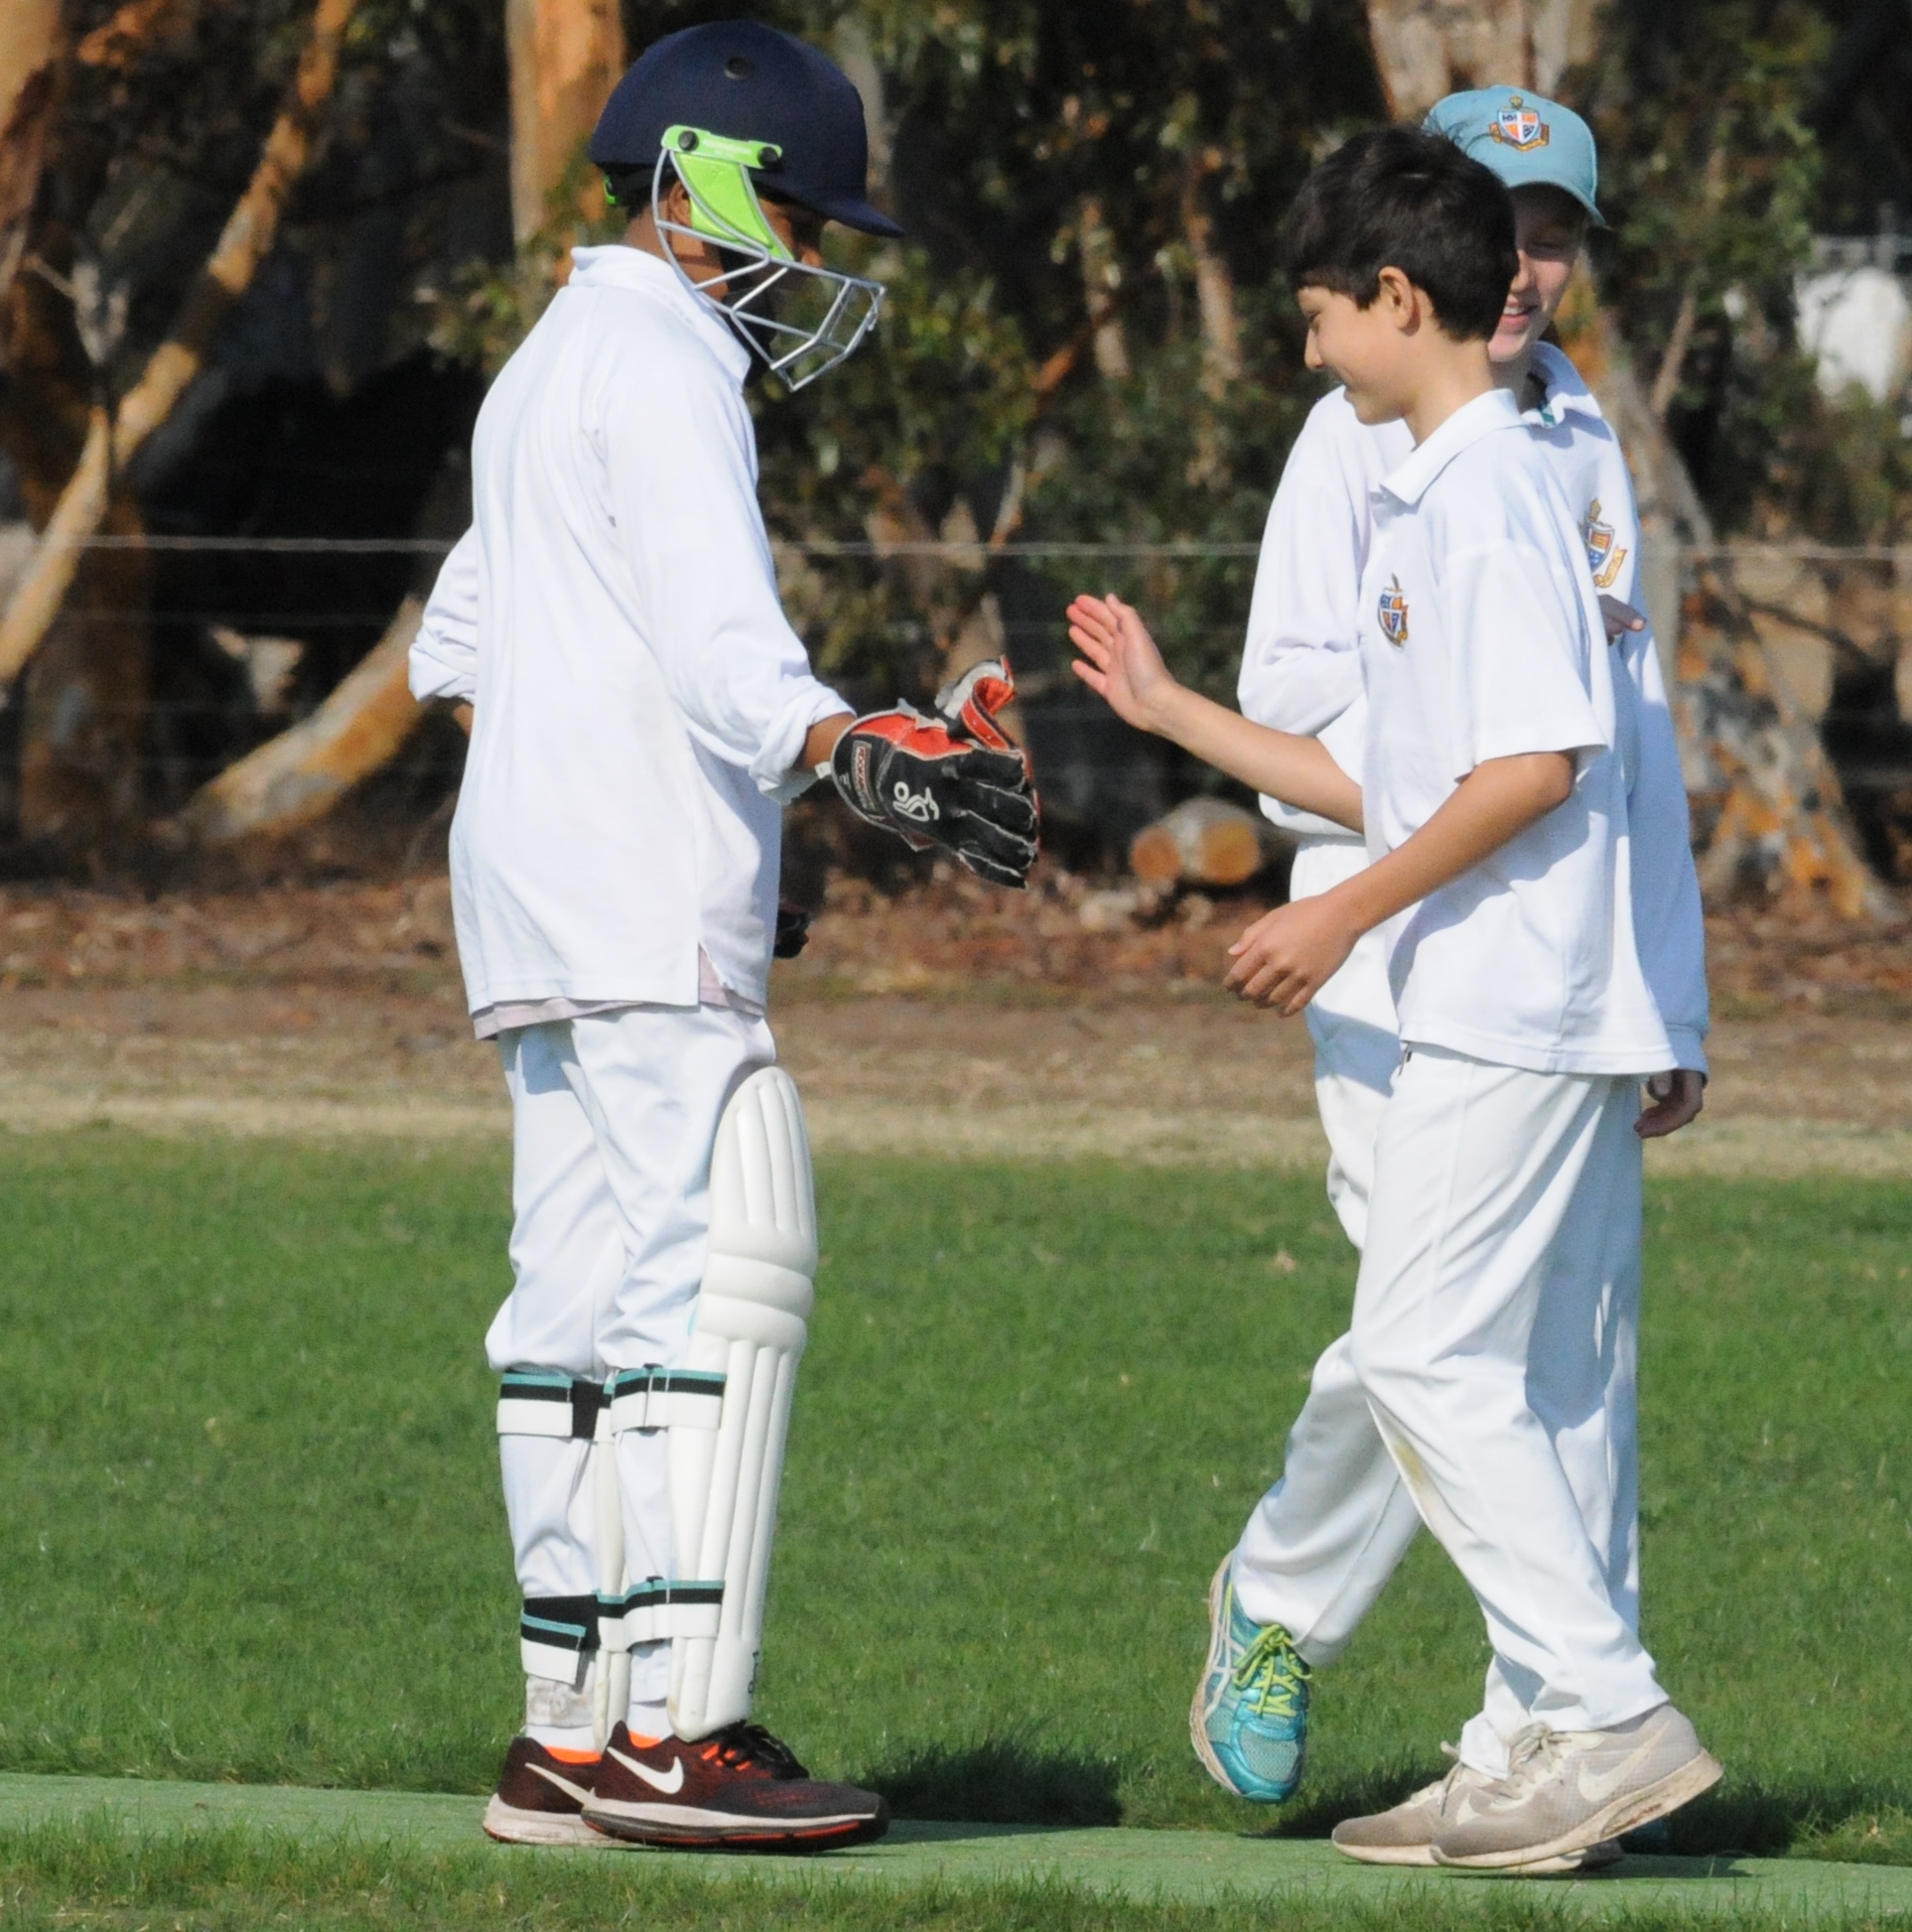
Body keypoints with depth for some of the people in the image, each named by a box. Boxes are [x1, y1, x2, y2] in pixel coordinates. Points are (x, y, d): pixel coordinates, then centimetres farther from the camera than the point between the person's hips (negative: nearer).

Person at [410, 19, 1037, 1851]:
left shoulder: (545, 367, 24)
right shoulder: (663, 361, -8)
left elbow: (462, 638, 36)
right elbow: (717, 632, -24)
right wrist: (860, 759, -38)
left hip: (534, 887, 11)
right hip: (643, 895, -11)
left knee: (581, 1293, 7)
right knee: (716, 1274, -15)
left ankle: (575, 1729, 6)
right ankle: (674, 1722, -21)